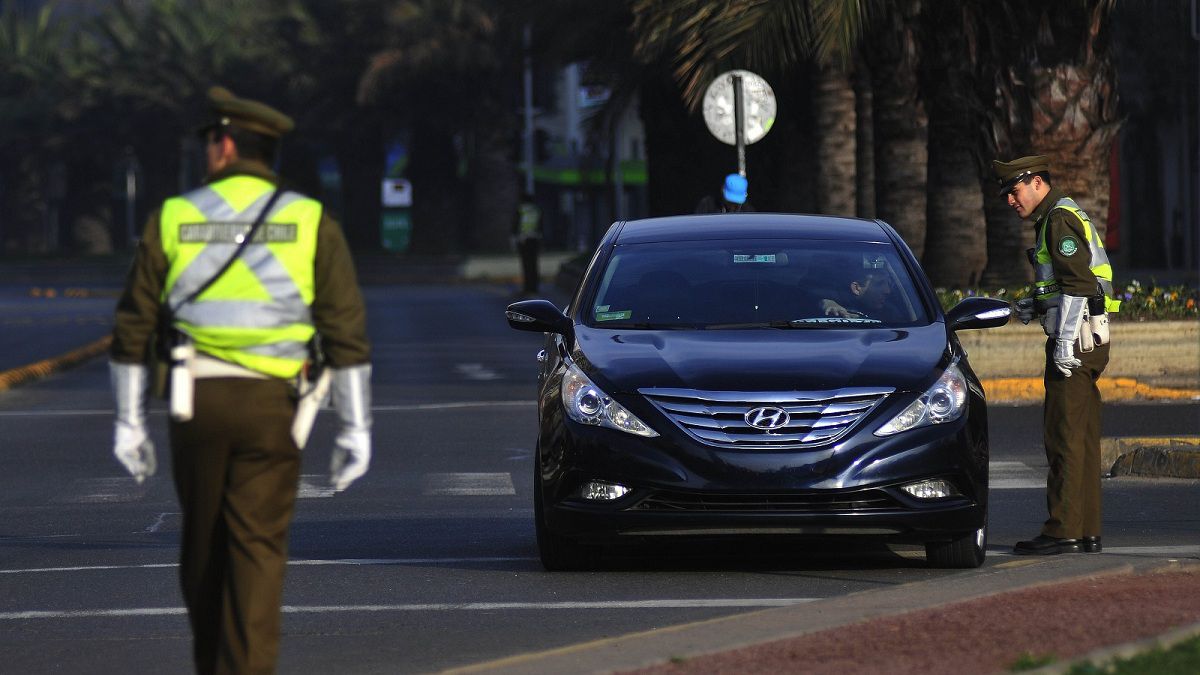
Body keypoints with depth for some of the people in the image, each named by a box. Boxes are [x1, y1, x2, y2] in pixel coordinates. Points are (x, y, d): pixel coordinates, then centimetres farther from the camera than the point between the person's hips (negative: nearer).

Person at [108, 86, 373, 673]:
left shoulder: (173, 219, 5)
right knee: (258, 548, -2)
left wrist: (129, 421, 11)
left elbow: (133, 327, 5)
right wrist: (355, 427, 2)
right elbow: (347, 330, -2)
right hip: (270, 403, -1)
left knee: (203, 547, 15)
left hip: (194, 401, 1)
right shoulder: (310, 222, 3)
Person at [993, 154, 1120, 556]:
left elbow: (1078, 283, -20)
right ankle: (1087, 530, 10)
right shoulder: (1060, 218, 20)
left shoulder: (1060, 219, -11)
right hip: (1087, 341, 10)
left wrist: (1065, 342, -22)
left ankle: (1063, 530, -11)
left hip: (1074, 341, -10)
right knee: (1081, 437, 9)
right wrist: (1036, 308, 13)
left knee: (1064, 436, -10)